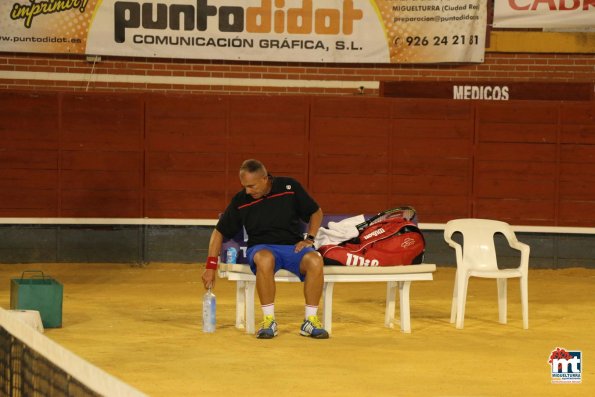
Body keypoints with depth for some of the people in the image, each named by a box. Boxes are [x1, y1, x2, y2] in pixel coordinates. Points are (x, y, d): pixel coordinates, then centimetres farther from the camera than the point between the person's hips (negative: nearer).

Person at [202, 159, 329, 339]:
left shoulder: (289, 187, -1)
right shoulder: (240, 201, 1)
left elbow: (316, 212, 12)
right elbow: (219, 232, 9)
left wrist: (309, 239, -2)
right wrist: (211, 267, 3)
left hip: (293, 247, 1)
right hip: (261, 248, 0)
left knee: (315, 260, -34)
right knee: (265, 259, -40)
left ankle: (310, 321, -22)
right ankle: (269, 321, -30)